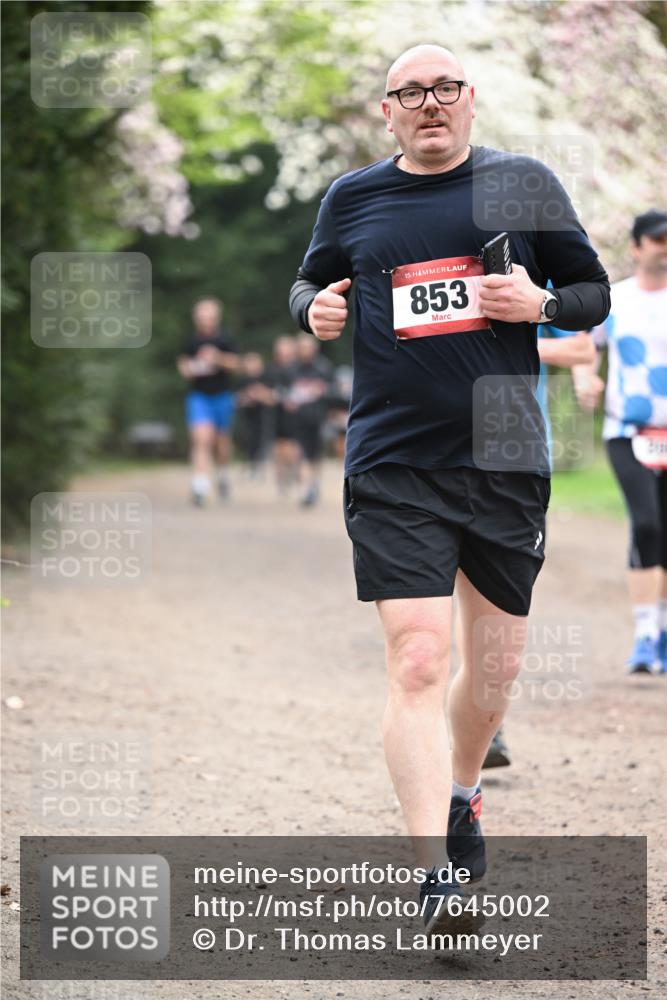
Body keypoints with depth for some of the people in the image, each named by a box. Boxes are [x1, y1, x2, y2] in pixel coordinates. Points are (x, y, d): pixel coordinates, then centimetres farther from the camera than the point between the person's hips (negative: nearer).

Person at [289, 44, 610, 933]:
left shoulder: (524, 184, 5)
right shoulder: (352, 199, 7)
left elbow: (595, 292, 11)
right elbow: (310, 281, 23)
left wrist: (540, 303, -10)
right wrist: (315, 309, 0)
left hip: (506, 460, 2)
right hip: (393, 466, -1)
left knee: (496, 667, 11)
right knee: (417, 663, -14)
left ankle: (461, 792, 41)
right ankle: (434, 871, -15)